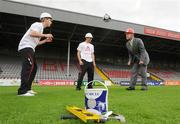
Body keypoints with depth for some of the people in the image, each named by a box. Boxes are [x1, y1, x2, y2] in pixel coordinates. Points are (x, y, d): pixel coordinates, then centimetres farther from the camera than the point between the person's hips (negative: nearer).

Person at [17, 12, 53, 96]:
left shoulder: (41, 27, 25)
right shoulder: (38, 24, -4)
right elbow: (31, 33, -24)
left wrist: (45, 40, 20)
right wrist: (45, 35, -18)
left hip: (29, 48, 11)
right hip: (26, 47, -11)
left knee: (33, 67, 9)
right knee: (28, 67, -20)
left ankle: (27, 89, 13)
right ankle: (22, 91, -22)